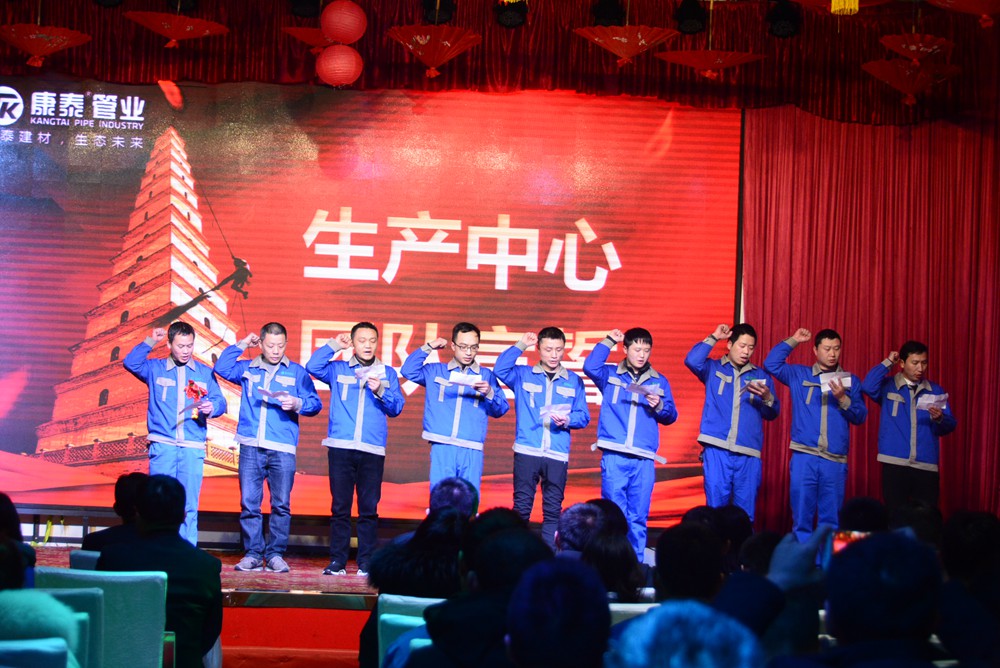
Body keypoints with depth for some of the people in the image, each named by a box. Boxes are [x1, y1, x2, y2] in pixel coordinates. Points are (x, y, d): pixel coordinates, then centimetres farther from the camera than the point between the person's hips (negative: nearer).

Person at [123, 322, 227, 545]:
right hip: (162, 445, -1)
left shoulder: (205, 373, 14)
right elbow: (130, 363, -3)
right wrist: (150, 342, -6)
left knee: (189, 505, -1)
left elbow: (220, 402, 9)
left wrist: (211, 407, -12)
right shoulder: (156, 369, 11)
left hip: (193, 447, 1)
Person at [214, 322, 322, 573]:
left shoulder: (297, 372, 12)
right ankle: (253, 554, 4)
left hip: (282, 449, -1)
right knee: (249, 503, -2)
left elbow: (315, 404, 8)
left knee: (281, 505, -3)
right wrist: (242, 345, 10)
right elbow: (222, 367, 6)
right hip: (250, 447, 1)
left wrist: (297, 404, -12)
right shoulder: (247, 369, 17)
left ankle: (276, 554, 3)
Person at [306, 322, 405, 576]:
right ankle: (337, 561, 3)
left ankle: (366, 563, 2)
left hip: (373, 450, 0)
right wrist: (333, 344, 3)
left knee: (369, 508, -2)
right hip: (340, 448, 0)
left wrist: (381, 391, -9)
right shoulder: (338, 369, 15)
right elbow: (313, 366, -2)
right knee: (340, 507, -1)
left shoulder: (387, 373, 15)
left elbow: (397, 408, 8)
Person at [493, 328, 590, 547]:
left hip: (558, 454, 1)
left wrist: (567, 420, -11)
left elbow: (584, 416, 9)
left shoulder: (573, 381, 13)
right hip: (526, 450, -1)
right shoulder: (523, 375, 10)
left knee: (553, 509, 1)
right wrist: (520, 346, -6)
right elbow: (500, 369, -7)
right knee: (521, 506, -3)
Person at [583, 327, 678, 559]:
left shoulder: (659, 382, 15)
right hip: (614, 456, -2)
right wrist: (609, 341, -7)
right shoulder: (610, 375, 9)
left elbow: (671, 416, 14)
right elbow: (590, 366, -11)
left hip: (644, 459, 2)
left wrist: (659, 406, -6)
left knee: (638, 518, 2)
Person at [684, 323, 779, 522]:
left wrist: (767, 397, -9)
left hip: (748, 453, 2)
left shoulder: (761, 376, 18)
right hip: (717, 448, -2)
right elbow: (692, 360, -9)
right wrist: (714, 338, -3)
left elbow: (772, 414, 12)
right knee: (716, 503, -5)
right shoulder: (713, 369, 12)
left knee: (746, 509, -2)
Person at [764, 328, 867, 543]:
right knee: (801, 516, -2)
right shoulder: (799, 375, 12)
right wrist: (793, 341, 3)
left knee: (831, 518, 1)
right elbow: (771, 364, 3)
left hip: (835, 460, 1)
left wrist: (843, 399, -11)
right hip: (804, 456, 0)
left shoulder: (850, 381, 12)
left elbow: (860, 416, 5)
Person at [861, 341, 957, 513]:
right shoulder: (888, 386, 6)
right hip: (895, 464, -2)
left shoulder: (936, 391, 12)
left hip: (927, 466, 2)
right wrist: (888, 363, -7)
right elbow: (868, 387, -16)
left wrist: (939, 419, -17)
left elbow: (950, 426, 5)